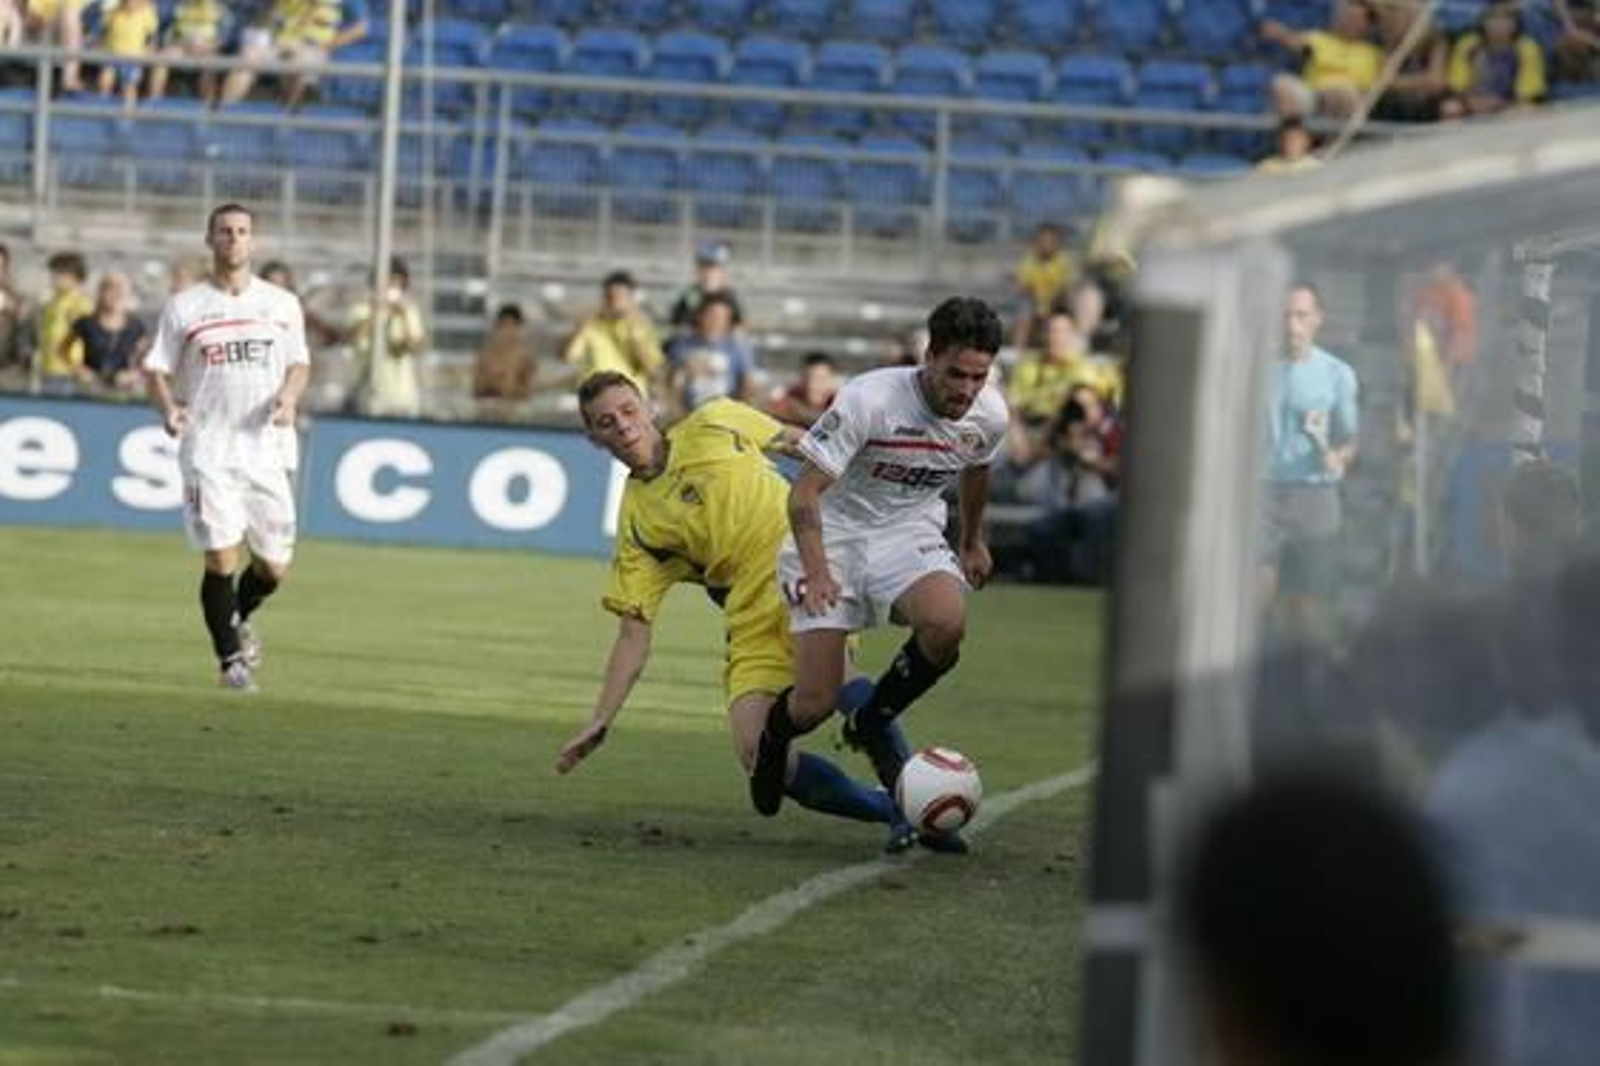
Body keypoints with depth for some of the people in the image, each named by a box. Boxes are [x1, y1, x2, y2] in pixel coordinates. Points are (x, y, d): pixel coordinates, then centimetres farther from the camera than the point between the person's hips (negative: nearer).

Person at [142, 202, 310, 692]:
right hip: (209, 451, -2)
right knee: (222, 556, -11)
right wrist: (169, 409, -15)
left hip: (267, 447, 2)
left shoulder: (282, 304, 9)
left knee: (274, 565, 4)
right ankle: (231, 658, 4)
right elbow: (157, 369, 5)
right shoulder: (184, 307, 3)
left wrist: (288, 397, -5)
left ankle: (238, 618, 35)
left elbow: (299, 363, 16)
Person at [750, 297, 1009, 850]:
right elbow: (804, 493, -22)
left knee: (947, 622, -32)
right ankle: (773, 736, 27)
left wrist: (972, 543, 31)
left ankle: (873, 722, -3)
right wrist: (816, 571, -35)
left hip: (910, 535, 3)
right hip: (835, 533, -3)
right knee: (814, 705, -13)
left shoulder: (989, 414, -9)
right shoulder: (870, 399, -26)